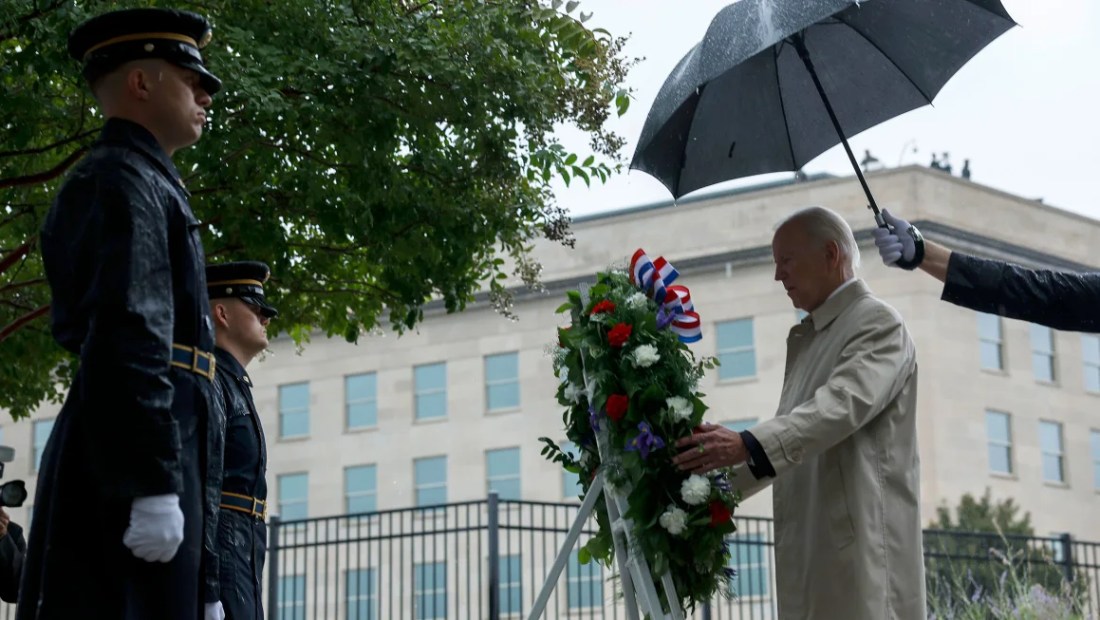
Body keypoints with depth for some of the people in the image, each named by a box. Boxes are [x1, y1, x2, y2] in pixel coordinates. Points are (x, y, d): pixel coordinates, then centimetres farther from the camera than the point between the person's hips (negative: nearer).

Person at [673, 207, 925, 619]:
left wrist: (748, 446, -33)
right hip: (809, 552, 8)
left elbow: (844, 403, -22)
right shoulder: (805, 338, 22)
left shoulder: (877, 322, -5)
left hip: (862, 547, -8)